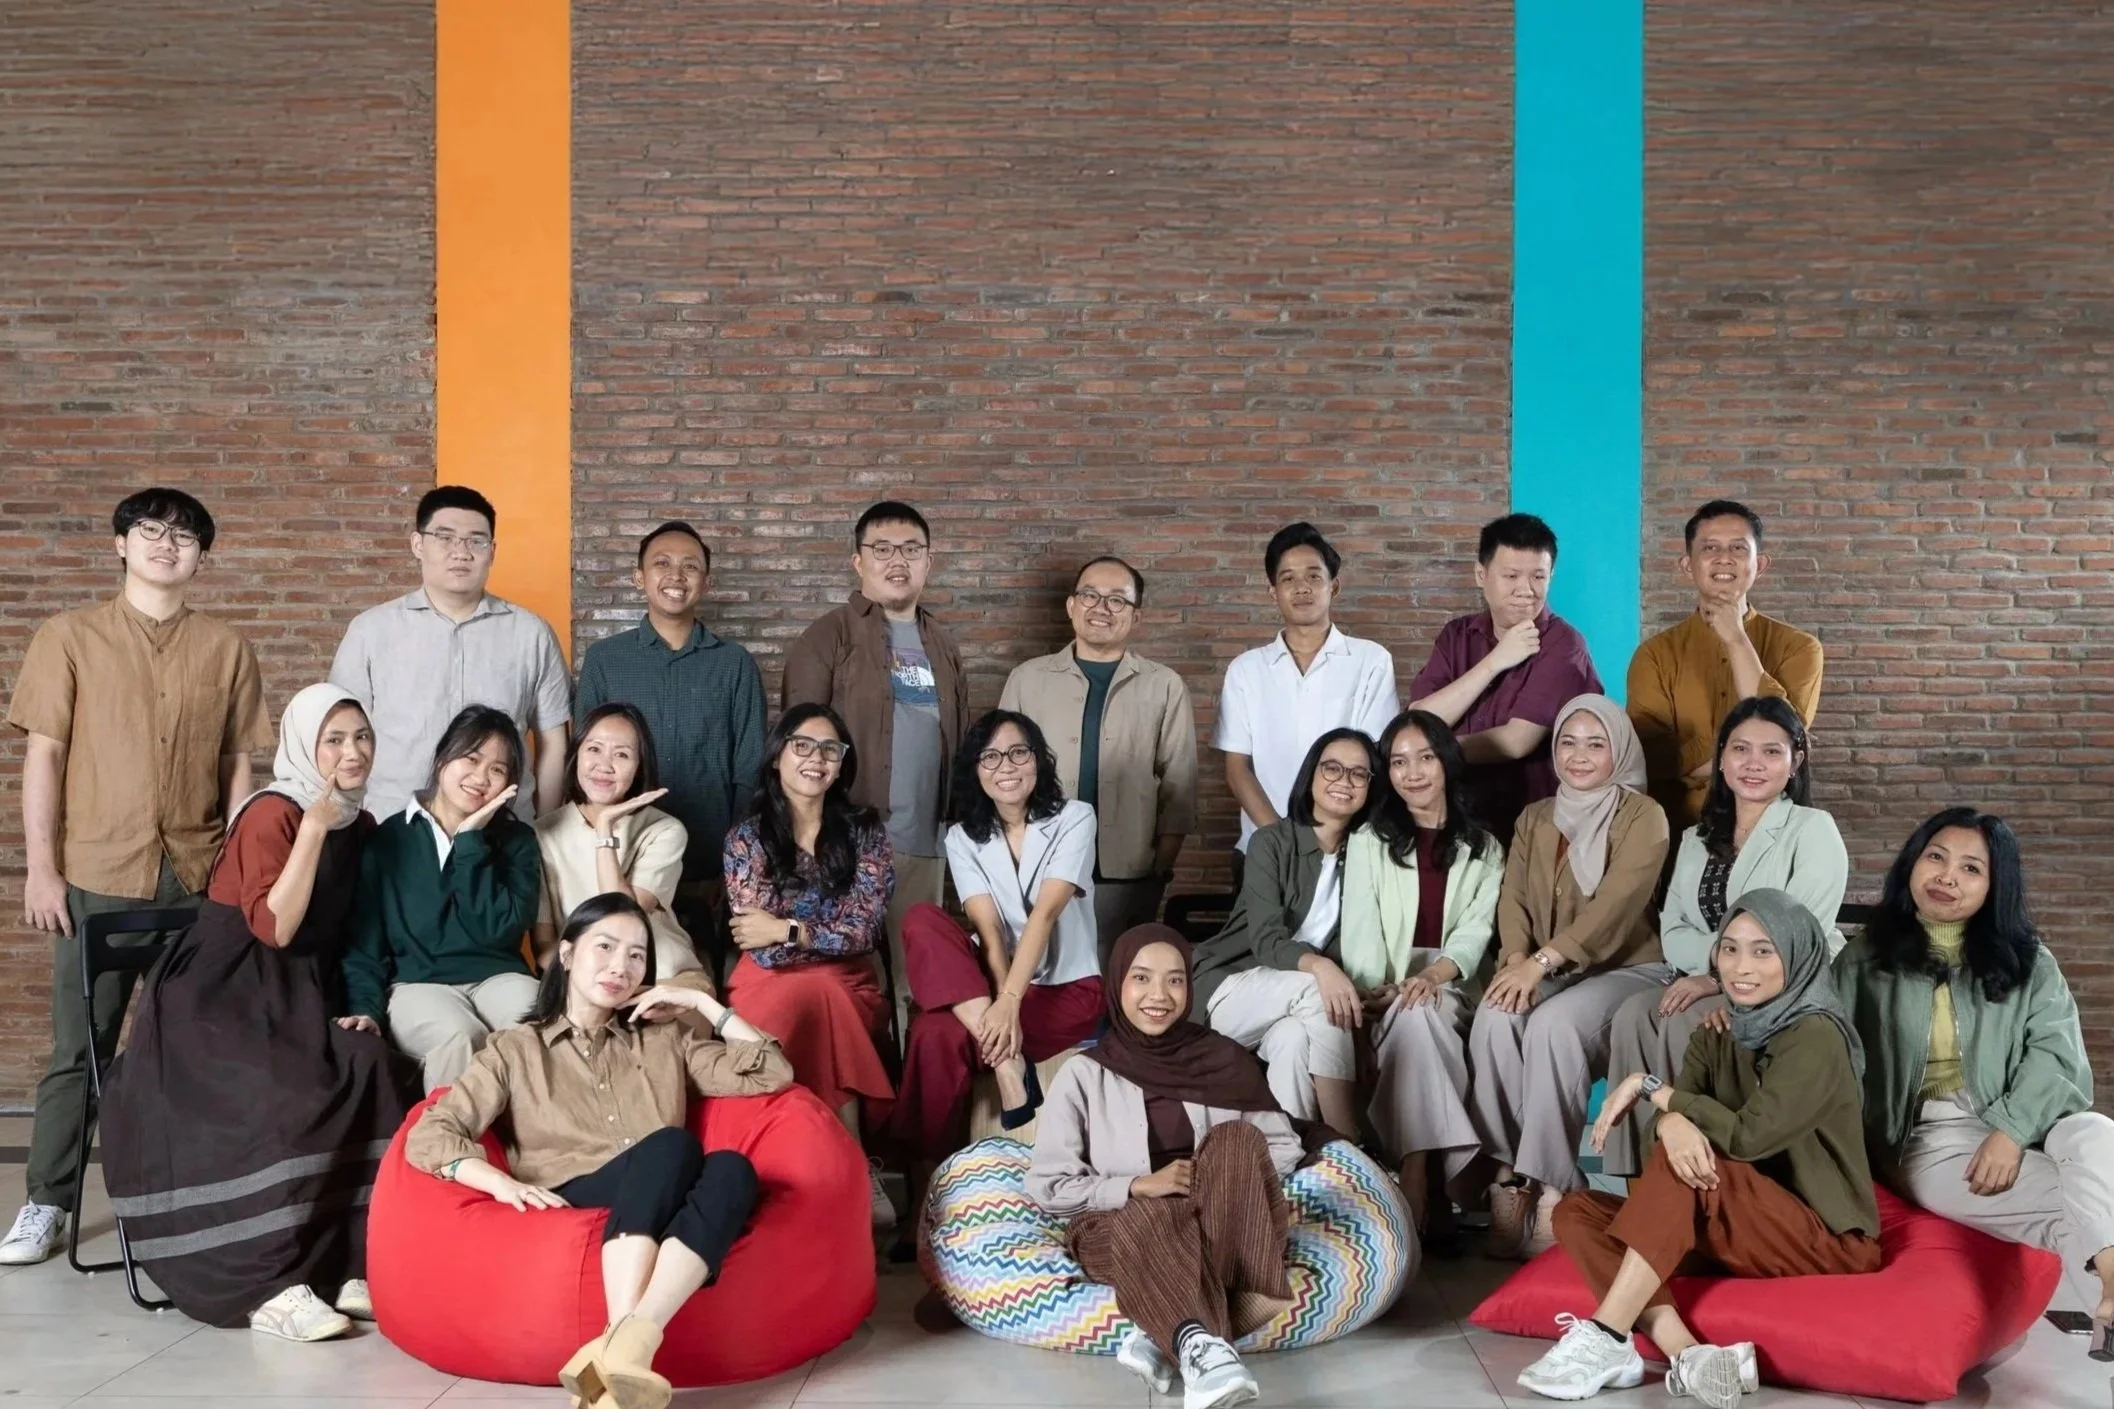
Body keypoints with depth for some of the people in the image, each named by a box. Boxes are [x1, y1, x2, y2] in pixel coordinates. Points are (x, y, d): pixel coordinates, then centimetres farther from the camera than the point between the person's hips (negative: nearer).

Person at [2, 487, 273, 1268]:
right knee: (79, 1047, 3)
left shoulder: (225, 649, 7)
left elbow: (237, 767, 8)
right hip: (97, 876, -1)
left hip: (199, 878, 1)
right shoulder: (70, 636, 4)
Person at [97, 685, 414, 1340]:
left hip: (297, 996, 6)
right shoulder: (272, 813, -12)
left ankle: (353, 1268, -19)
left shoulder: (360, 825, 10)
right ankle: (267, 1289, -25)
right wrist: (314, 827, -24)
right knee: (282, 1100, -32)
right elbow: (274, 927, -22)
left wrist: (358, 1006, 1)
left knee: (371, 1070, -22)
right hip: (220, 993, -6)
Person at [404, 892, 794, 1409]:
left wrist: (702, 1002, 15)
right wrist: (502, 1182, -13)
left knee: (731, 1167, -32)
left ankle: (623, 1346, -49)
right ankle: (623, 1350, -48)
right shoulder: (515, 1049, 19)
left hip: (663, 1222, 3)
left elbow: (773, 1075, 17)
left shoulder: (667, 1040, 26)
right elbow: (428, 1137, 6)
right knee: (671, 1143, -32)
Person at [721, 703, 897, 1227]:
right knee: (818, 992, -34)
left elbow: (865, 931, -7)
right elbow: (762, 947, -9)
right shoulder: (747, 837, 0)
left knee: (817, 996, -33)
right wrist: (829, 933, -14)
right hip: (770, 985, -1)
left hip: (847, 988, 1)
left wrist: (786, 929, -14)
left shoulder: (864, 831, 4)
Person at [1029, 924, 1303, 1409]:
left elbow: (1285, 1148, 8)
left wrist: (1225, 1177, -12)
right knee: (1150, 1220, -37)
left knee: (1237, 1138, -28)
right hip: (1118, 1226, -2)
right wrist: (1139, 1187, -15)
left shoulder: (1225, 1059, 8)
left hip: (1221, 1225, 2)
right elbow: (1047, 1187, -1)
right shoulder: (1085, 1074, 3)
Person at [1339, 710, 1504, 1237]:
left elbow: (1476, 929, -1)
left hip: (1453, 991, 0)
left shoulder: (1483, 850, 17)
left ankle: (1414, 1181, -37)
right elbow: (1360, 930, 2)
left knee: (1419, 1015, -34)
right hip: (1388, 995, 0)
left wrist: (1434, 976, -21)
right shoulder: (1368, 843, 16)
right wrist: (1378, 993, -18)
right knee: (1412, 1017, -35)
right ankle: (1434, 1180, -39)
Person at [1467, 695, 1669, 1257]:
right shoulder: (1534, 817, 16)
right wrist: (1517, 961, -16)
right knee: (1494, 1018, -29)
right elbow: (1512, 899, 5)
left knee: (1553, 1024, -35)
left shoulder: (1643, 816, -2)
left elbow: (1615, 906, -16)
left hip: (1625, 968, -4)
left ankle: (1550, 1188, -30)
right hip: (1547, 972, 4)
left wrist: (1542, 962, -25)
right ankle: (1507, 1172, -25)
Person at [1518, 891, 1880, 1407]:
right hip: (1741, 1229, 7)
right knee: (1578, 1212, -11)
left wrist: (1650, 1087, -17)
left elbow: (1749, 1136, -25)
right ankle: (1688, 1356, -33)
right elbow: (1679, 1113, -8)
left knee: (1678, 1163, -29)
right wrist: (1670, 1122, -33)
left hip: (1825, 1239, -7)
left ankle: (1606, 1339, -31)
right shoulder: (1718, 1035, 8)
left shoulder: (1816, 1036, -13)